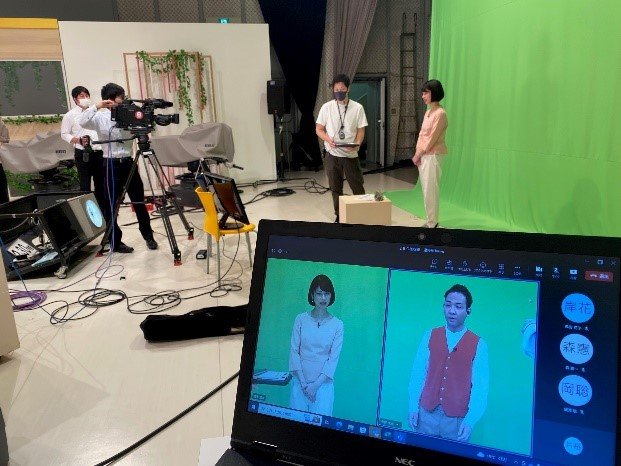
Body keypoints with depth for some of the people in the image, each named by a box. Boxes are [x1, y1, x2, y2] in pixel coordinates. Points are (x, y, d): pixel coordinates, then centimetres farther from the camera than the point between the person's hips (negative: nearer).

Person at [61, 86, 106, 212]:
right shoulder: (70, 115, 2)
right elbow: (64, 134, 4)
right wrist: (78, 140, -14)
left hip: (99, 152, 4)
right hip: (82, 154, -3)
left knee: (101, 184, 7)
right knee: (85, 185, -2)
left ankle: (102, 210, 16)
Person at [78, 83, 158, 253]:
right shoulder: (100, 118, -3)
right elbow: (82, 122, -19)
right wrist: (97, 106, -21)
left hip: (128, 162, 4)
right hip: (112, 164, -4)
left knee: (139, 202, 10)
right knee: (111, 205, 4)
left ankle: (148, 236, 24)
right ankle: (115, 243, 15)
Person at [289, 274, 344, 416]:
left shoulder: (337, 324, -3)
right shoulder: (301, 319, -1)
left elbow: (334, 358, -4)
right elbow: (294, 351, -2)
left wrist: (316, 385, -10)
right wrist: (303, 382, -8)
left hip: (323, 383, -1)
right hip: (299, 381, 1)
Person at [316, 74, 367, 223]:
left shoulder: (357, 108, -1)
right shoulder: (326, 107, 0)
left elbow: (361, 131, 0)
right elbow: (319, 129, 3)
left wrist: (357, 144, -20)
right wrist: (329, 140, -16)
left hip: (351, 154, -1)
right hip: (331, 154, 1)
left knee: (358, 187, 3)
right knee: (335, 188, 8)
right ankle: (339, 216, 21)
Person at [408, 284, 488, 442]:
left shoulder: (479, 345, -4)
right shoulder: (429, 336, 1)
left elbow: (480, 387, -5)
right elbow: (418, 374, 2)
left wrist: (470, 420, -12)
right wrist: (413, 407, -2)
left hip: (457, 419, -1)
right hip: (426, 414, 2)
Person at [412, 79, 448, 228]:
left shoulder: (440, 113, -12)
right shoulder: (428, 112, 14)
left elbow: (432, 138, -15)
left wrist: (418, 154, -11)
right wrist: (417, 154, 5)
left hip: (433, 155, -9)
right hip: (423, 155, 9)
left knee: (431, 190, -6)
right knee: (426, 189, 11)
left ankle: (432, 223, 2)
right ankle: (430, 220, 20)